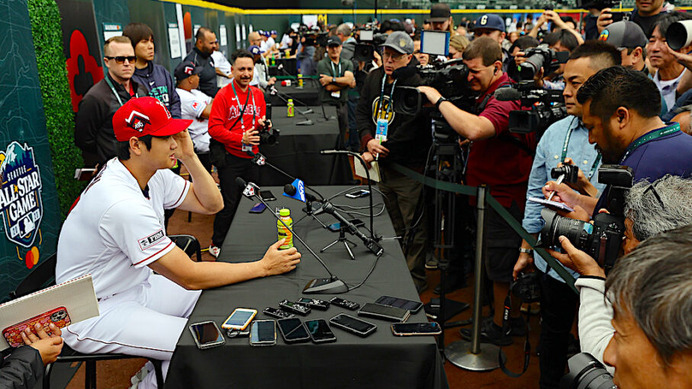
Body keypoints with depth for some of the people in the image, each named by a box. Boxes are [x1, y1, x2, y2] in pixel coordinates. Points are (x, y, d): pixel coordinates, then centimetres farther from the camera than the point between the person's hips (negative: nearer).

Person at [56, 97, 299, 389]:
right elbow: (190, 277, -29)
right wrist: (264, 267, -22)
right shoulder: (122, 203, -32)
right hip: (95, 315, -9)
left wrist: (189, 157, -11)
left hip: (134, 285, 9)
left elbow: (211, 205, 4)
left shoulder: (154, 173, -4)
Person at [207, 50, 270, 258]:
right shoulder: (224, 95, -9)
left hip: (252, 157, 6)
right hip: (231, 158, -6)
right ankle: (217, 245, 16)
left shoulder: (257, 93, 9)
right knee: (230, 203, -1)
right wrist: (241, 139, -22)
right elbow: (214, 128, -14)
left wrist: (263, 124, -3)